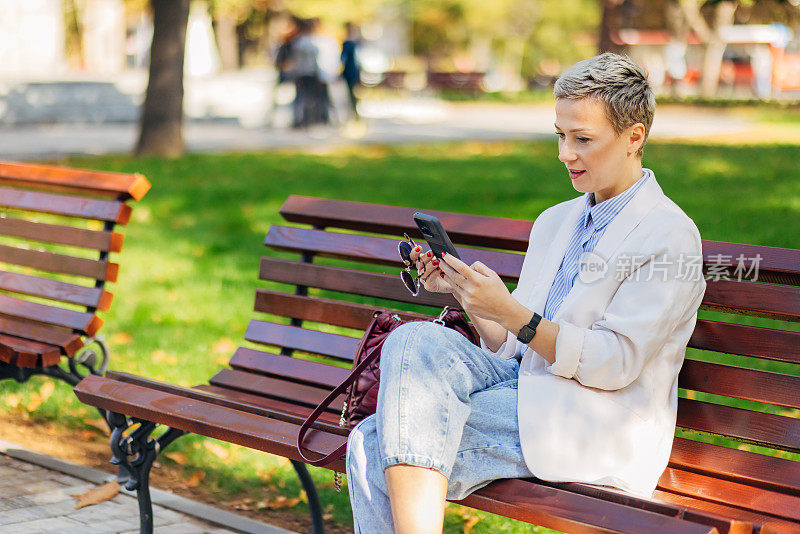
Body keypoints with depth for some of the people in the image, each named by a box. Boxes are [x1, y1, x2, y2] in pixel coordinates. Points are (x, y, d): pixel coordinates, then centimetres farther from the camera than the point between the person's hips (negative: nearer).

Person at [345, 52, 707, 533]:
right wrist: (464, 294, -1)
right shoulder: (554, 222, 19)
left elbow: (614, 363, -13)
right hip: (525, 390, 7)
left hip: (598, 434, -7)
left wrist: (509, 312, -20)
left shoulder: (670, 235, -4)